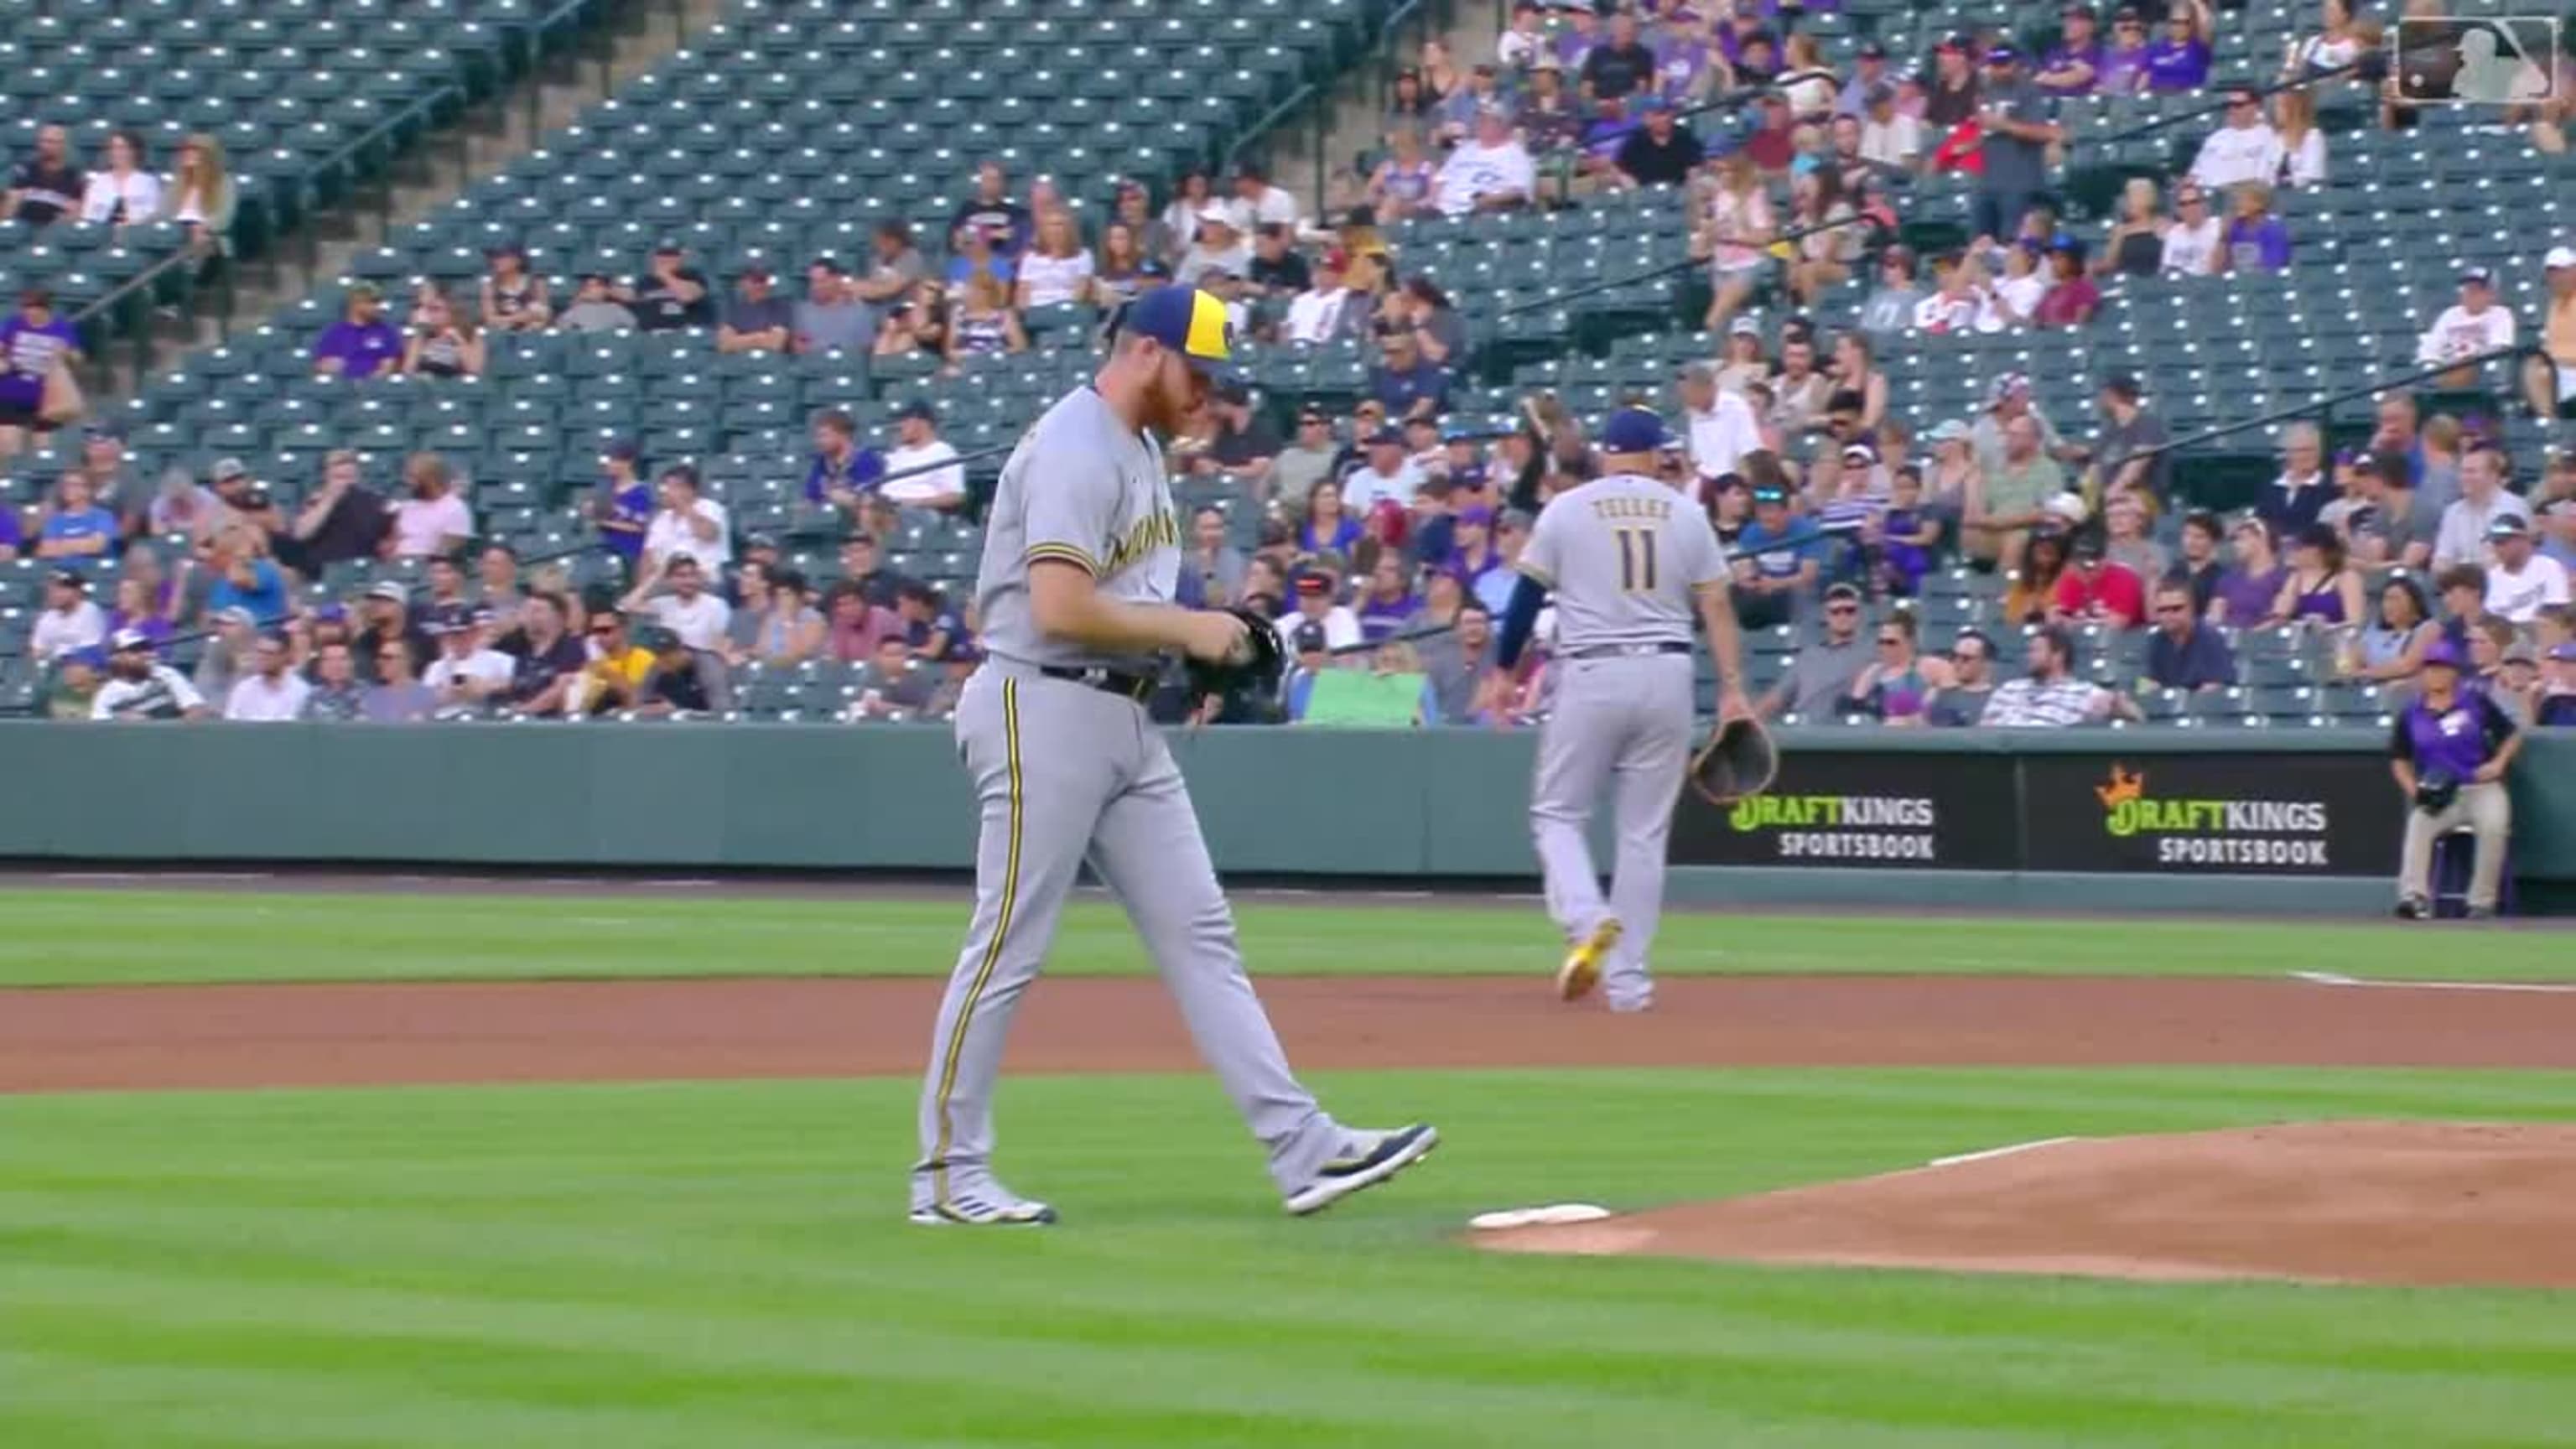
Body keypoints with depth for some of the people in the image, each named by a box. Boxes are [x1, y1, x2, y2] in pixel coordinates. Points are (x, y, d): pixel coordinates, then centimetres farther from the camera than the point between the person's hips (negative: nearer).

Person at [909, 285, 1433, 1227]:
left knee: (1198, 933, 5)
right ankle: (947, 1175, 5)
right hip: (1044, 712, -10)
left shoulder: (1140, 449, 16)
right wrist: (1187, 629, -15)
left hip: (1125, 717, 10)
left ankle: (1303, 1149, 2)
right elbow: (1060, 609, -26)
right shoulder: (1075, 450, -16)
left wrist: (1197, 646, 7)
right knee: (1009, 947, -3)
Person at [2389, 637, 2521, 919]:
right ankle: (2414, 896, -38)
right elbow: (2399, 760, 13)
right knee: (2419, 824, -29)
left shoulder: (2476, 704, 3)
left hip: (2482, 787, -1)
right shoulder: (2411, 714, 7)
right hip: (2438, 797, 1)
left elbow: (2512, 736, 8)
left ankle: (2482, 902, -24)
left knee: (2493, 826, -31)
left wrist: (2499, 762, -10)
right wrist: (2414, 790, -5)